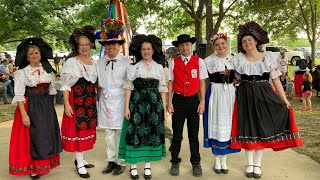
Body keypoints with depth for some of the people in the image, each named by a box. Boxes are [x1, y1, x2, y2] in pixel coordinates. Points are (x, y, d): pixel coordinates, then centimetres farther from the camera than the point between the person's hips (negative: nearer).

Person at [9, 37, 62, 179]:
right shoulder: (22, 72, -6)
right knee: (32, 138, 0)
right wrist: (24, 114, -18)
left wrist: (50, 106, 11)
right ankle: (32, 168, 14)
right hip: (30, 108, -4)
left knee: (47, 136, 10)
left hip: (47, 107, 5)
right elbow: (19, 95, -11)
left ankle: (44, 164, 27)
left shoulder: (47, 70, 8)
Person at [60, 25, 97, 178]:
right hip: (76, 100, -6)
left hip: (90, 101, 6)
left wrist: (95, 101, 13)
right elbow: (65, 85, -7)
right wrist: (67, 104, -14)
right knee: (77, 129, 0)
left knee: (87, 129, 11)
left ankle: (79, 158, 27)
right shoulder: (70, 62, -6)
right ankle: (79, 164, 11)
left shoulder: (93, 63, 11)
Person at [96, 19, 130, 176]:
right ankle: (111, 160, 24)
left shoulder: (126, 62, -5)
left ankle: (120, 162, 15)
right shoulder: (100, 62, 9)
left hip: (120, 101, -4)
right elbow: (98, 84, 16)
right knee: (108, 133, 11)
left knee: (120, 132, 1)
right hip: (105, 102, 4)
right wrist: (101, 98, 9)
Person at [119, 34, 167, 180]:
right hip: (137, 104, -1)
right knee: (135, 133, 1)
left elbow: (162, 89, 6)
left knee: (152, 134, 6)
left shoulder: (159, 67, 7)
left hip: (155, 105, 2)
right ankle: (133, 166, 16)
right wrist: (126, 107, -7)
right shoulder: (133, 67, 3)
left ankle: (148, 166, 22)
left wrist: (164, 109, 2)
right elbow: (129, 88, 0)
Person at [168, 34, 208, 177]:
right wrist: (169, 102, -1)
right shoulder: (174, 62, 2)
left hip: (194, 100, 0)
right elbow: (171, 83, 3)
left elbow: (202, 82, 2)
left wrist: (202, 102, -1)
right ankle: (175, 162, 25)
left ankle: (195, 163, 27)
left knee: (194, 134, 11)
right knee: (177, 134, 8)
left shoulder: (199, 61, 1)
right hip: (178, 100, 0)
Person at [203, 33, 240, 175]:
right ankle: (217, 160, 17)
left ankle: (224, 160, 20)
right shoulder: (208, 60, 0)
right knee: (216, 123, 3)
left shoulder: (233, 59, 9)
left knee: (227, 123, 7)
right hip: (215, 94, -3)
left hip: (230, 94, 3)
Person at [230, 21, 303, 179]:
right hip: (245, 97, 0)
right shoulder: (238, 59, 1)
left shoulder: (269, 57, -1)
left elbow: (276, 80, -1)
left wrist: (284, 99, -5)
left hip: (264, 96, 0)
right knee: (248, 129, 6)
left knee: (262, 129, 4)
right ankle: (250, 164, 22)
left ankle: (258, 164, 21)